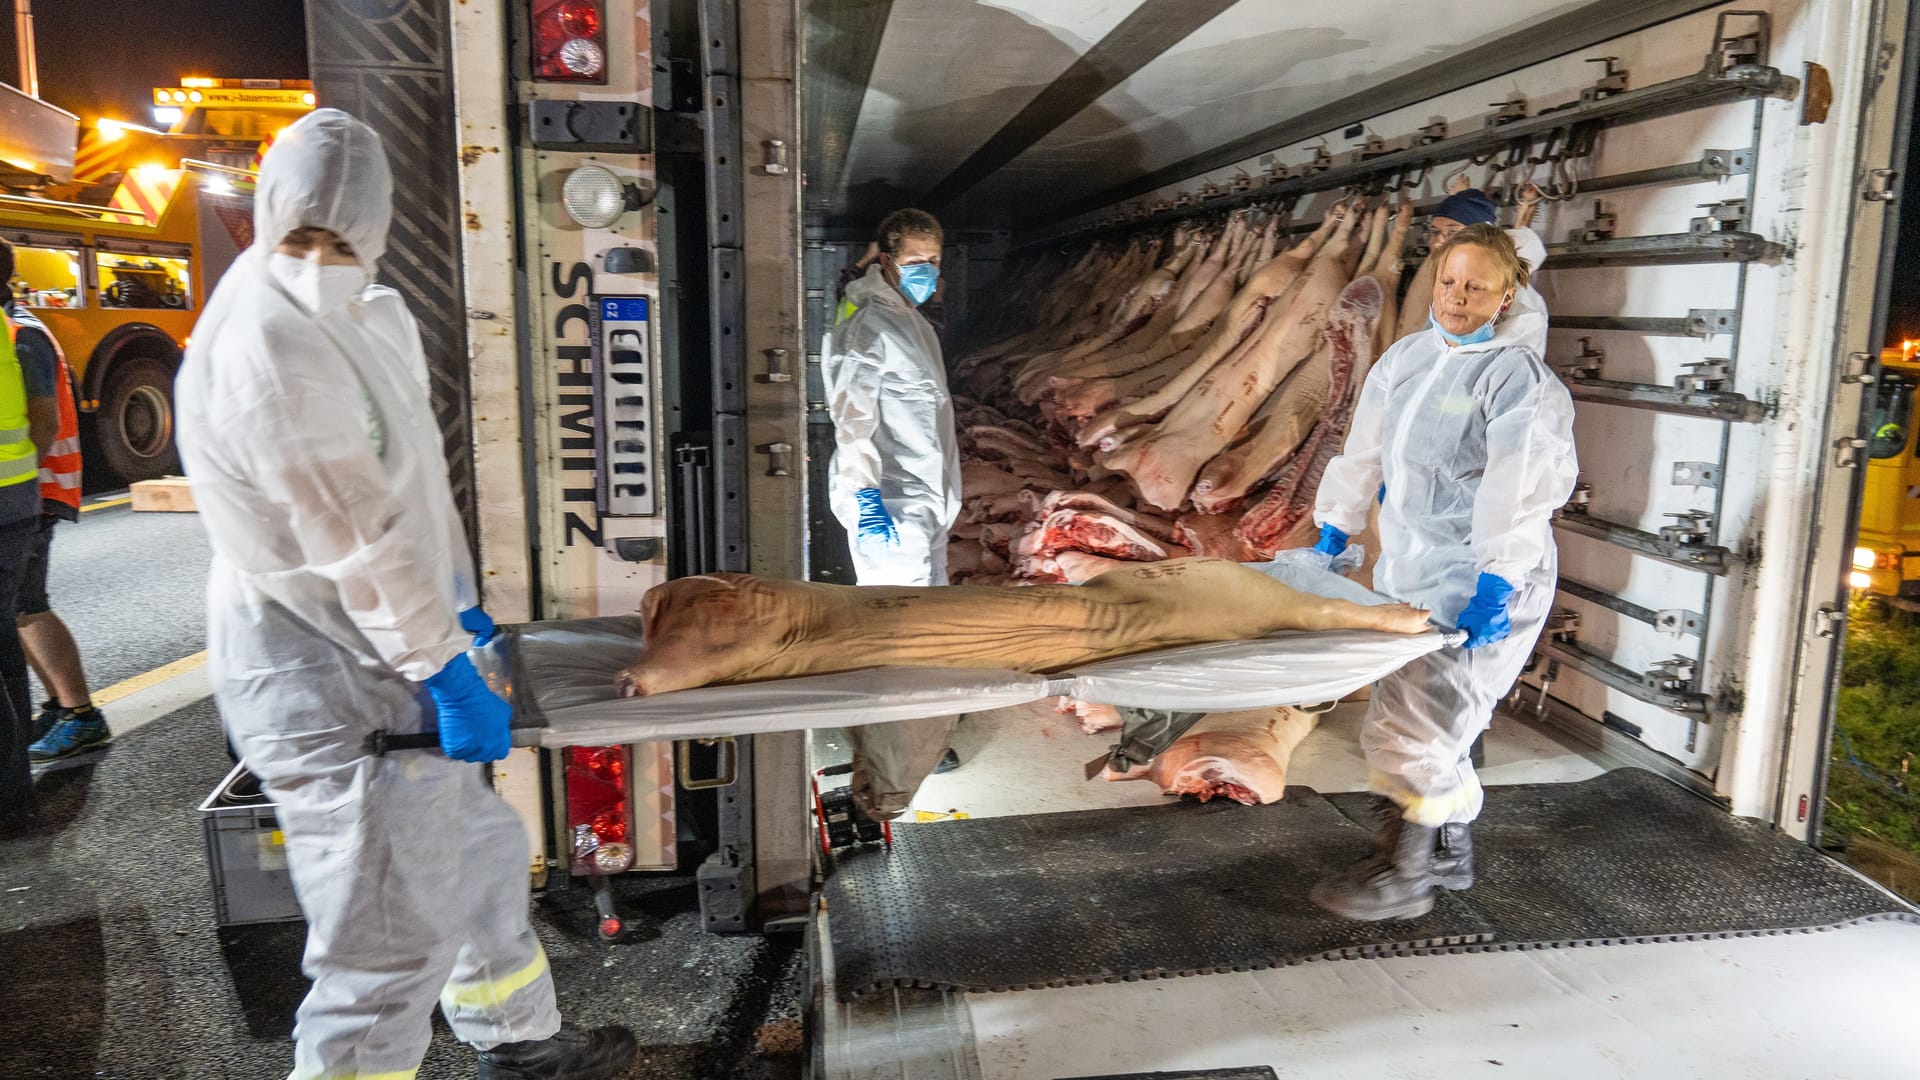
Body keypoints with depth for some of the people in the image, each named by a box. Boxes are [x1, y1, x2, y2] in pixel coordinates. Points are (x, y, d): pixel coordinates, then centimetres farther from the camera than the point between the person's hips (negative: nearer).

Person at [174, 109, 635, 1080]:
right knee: (390, 944, -4)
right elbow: (357, 538, -24)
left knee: (481, 846, 24)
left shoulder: (353, 321, 10)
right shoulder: (265, 345, -22)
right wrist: (449, 675, -20)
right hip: (327, 684, -11)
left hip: (367, 658, 11)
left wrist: (451, 602, 20)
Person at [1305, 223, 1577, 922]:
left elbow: (1523, 485, -23)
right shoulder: (1407, 357, 10)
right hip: (1409, 572, 8)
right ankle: (1450, 854, 34)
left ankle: (1401, 879, 9)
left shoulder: (1517, 376, -13)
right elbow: (1365, 450, 18)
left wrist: (1497, 581, -31)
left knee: (1404, 729, -8)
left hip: (1482, 587, -7)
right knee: (1430, 722, 17)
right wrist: (1334, 526, 22)